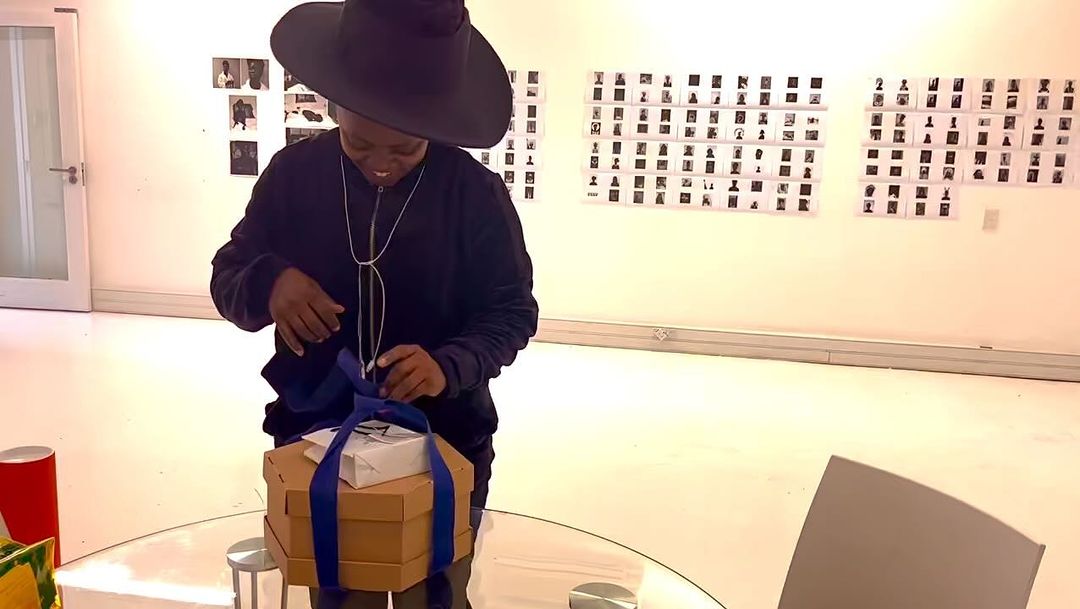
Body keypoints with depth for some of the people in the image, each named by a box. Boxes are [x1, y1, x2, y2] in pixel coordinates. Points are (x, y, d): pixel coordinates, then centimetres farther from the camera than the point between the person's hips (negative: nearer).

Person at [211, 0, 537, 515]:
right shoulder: (293, 173, -7)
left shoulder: (476, 192, -12)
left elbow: (512, 311, -8)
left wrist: (451, 365, -27)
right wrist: (269, 280, -24)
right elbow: (226, 280, 0)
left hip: (445, 446, -1)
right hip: (310, 440, 2)